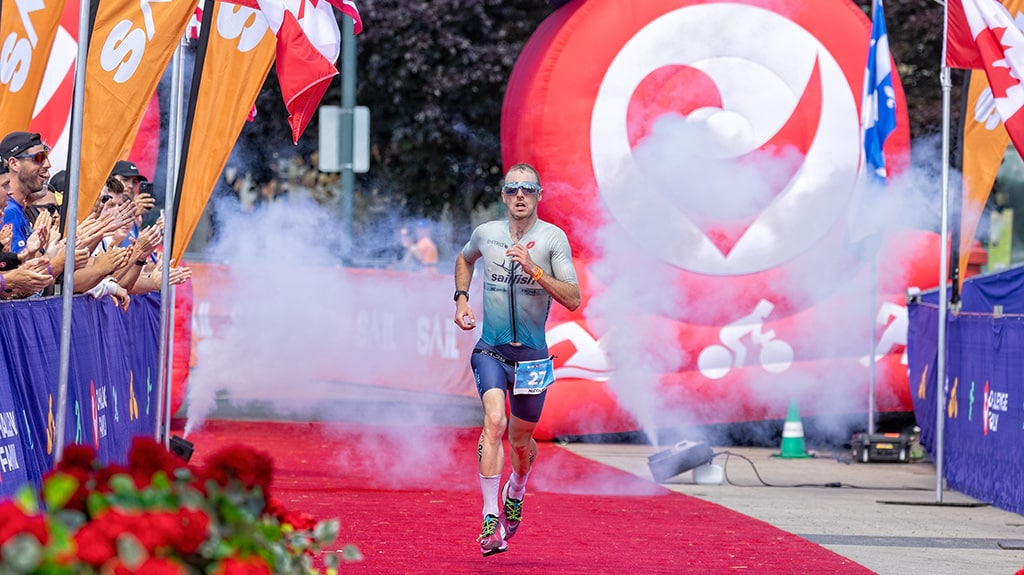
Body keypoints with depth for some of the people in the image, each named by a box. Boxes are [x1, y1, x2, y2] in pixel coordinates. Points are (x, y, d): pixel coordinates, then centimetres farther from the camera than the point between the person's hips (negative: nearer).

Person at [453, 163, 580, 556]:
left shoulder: (553, 239, -6)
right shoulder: (486, 234, 3)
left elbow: (573, 300, -12)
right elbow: (464, 259, 27)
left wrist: (533, 269, -23)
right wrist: (461, 299, 13)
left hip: (532, 355, 0)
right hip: (490, 349, 0)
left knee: (520, 439, 11)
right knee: (495, 420, -23)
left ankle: (515, 492, 46)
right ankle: (490, 520, -27)